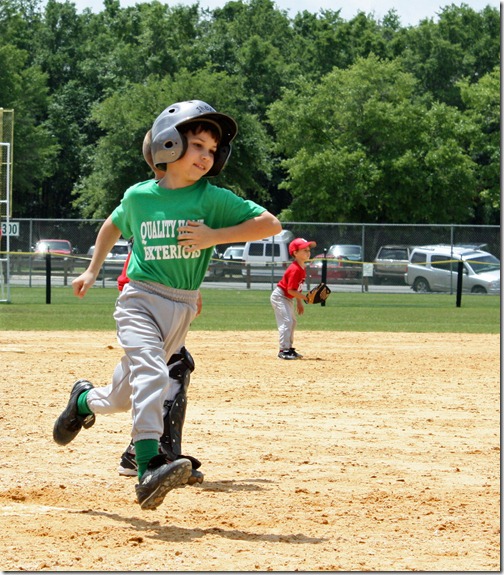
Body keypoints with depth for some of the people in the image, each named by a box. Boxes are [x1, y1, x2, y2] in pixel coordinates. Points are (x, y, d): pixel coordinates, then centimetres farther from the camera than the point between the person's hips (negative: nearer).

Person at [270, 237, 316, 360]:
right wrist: (305, 297, -29)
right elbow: (291, 290, -28)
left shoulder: (302, 268, 5)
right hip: (279, 296, -11)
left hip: (288, 299, 11)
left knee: (292, 322, 16)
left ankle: (289, 348, 25)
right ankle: (284, 350, -21)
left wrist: (299, 303, 16)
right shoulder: (295, 269, -26)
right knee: (286, 321, -18)